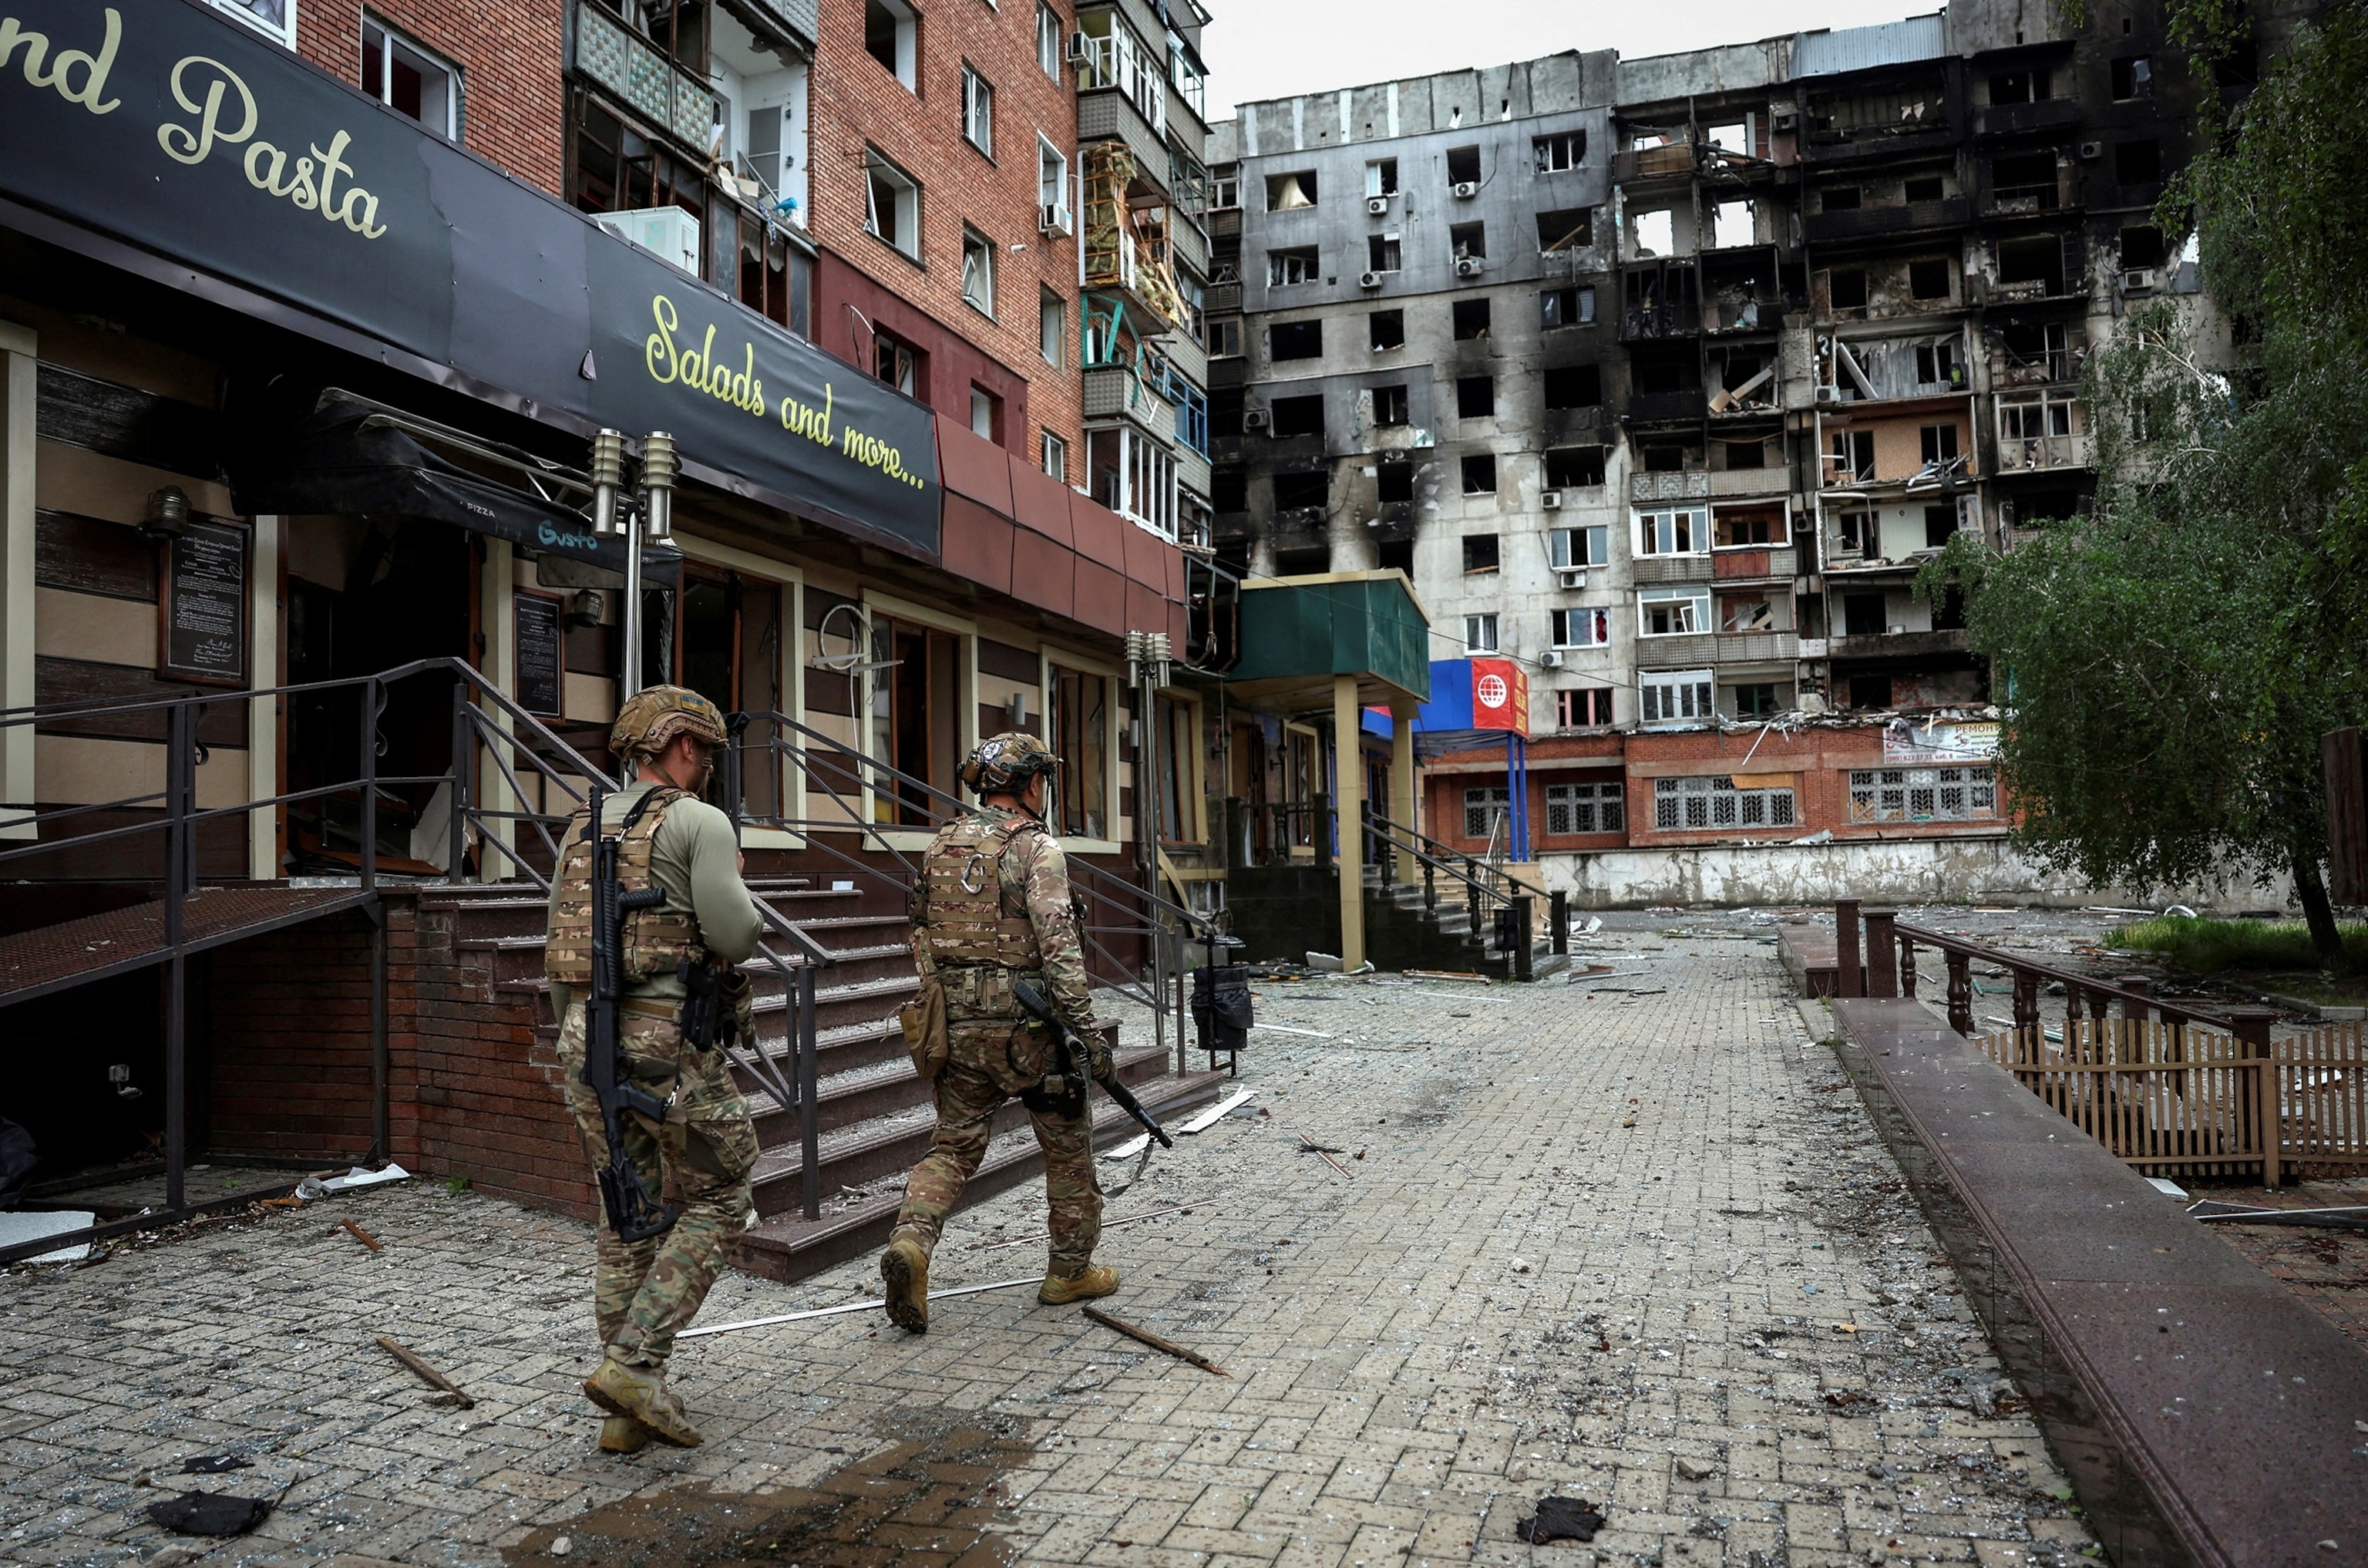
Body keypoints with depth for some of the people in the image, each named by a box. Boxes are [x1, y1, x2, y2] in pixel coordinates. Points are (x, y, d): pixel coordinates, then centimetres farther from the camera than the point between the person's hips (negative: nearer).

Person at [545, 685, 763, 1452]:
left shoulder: (581, 830, 15)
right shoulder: (699, 822, -7)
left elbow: (559, 953, 18)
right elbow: (735, 940, -11)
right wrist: (735, 887, 10)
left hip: (588, 1038, 7)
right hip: (668, 1043, -7)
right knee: (717, 1201, 7)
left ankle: (629, 1410, 18)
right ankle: (633, 1362, -3)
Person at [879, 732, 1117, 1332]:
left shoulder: (940, 847, 10)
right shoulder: (1036, 847, -10)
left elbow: (922, 936, 16)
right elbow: (1058, 945, -19)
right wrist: (1086, 1028, -18)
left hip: (958, 1024, 5)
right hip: (1027, 1021, -5)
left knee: (953, 1145, 11)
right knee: (1068, 1146, 11)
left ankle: (910, 1241, -11)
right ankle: (1071, 1270, 21)